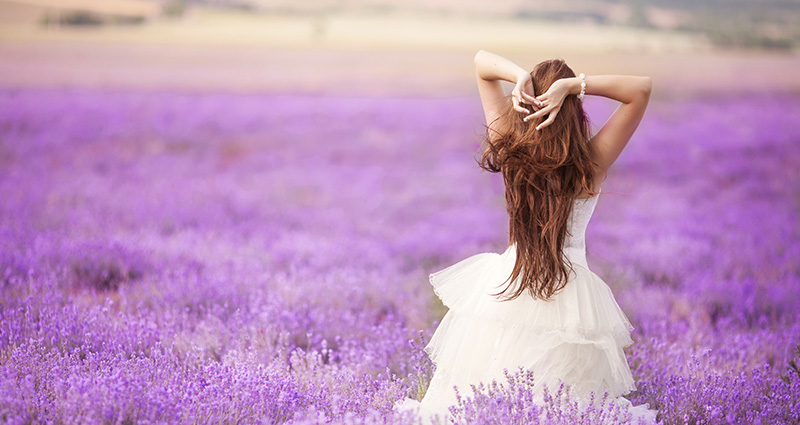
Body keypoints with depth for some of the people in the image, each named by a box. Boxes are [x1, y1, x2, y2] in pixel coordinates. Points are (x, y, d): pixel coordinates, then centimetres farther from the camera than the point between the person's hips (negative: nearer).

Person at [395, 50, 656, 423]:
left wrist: (520, 76, -17)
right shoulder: (590, 164, -13)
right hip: (571, 292, -2)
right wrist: (573, 84, -19)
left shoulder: (511, 151, -7)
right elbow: (642, 88, -10)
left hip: (504, 288, 2)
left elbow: (481, 61, 3)